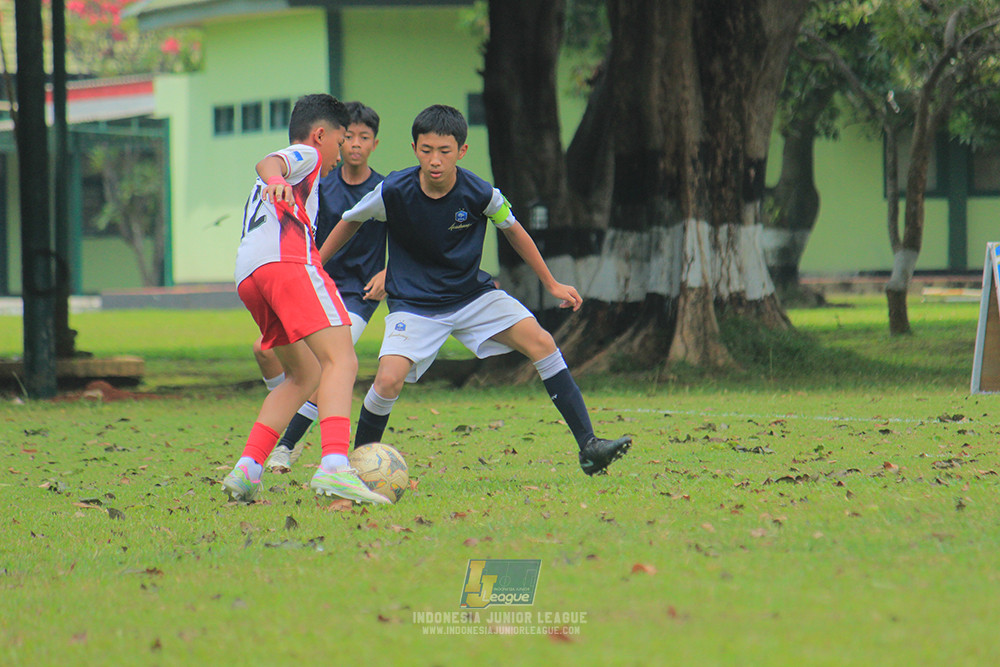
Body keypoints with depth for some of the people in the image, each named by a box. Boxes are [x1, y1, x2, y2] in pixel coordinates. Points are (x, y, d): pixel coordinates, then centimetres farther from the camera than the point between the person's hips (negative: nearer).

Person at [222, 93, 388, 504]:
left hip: (247, 276, 9)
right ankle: (334, 466, -38)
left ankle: (246, 470, 6)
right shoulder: (306, 155, 16)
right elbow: (269, 161, -6)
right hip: (287, 260, -9)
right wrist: (276, 181, -28)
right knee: (341, 362, -17)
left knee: (305, 374, 19)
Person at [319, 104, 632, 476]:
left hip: (473, 295, 2)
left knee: (542, 343, -14)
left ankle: (588, 447, -9)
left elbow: (513, 230, 5)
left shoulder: (480, 194, -16)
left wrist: (552, 285, 12)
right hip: (413, 304, -2)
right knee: (389, 380, -24)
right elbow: (351, 222, 2)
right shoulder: (393, 192, -19)